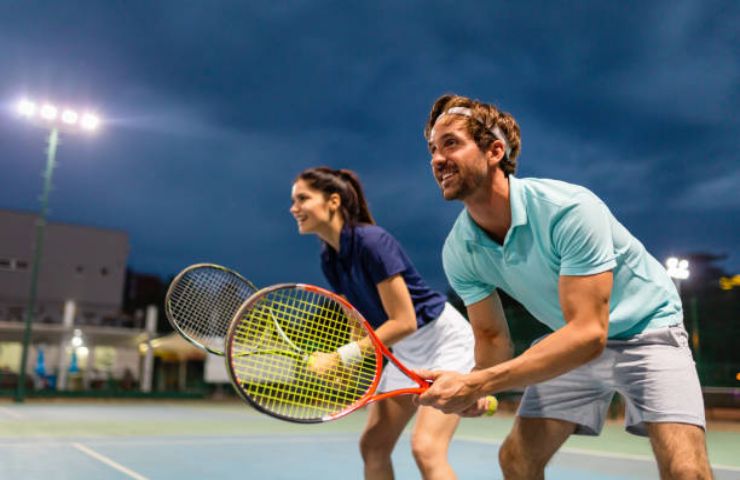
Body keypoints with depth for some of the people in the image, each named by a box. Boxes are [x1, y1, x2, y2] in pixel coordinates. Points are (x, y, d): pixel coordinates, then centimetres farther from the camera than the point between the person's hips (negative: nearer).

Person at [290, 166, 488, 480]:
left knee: (426, 448, -19)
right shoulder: (329, 257, -1)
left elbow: (404, 323, -26)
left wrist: (341, 357, -25)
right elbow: (362, 322, 6)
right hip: (405, 351, 9)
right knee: (372, 447, 8)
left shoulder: (371, 241, -26)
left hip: (446, 340, -8)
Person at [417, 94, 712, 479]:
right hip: (573, 341, 5)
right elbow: (493, 338, -5)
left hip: (646, 328, -4)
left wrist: (477, 385, -41)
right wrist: (468, 385, -28)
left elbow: (589, 333, -37)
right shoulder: (458, 252, -14)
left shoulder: (569, 209, -32)